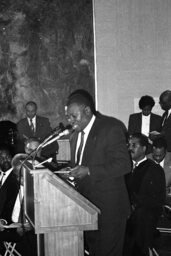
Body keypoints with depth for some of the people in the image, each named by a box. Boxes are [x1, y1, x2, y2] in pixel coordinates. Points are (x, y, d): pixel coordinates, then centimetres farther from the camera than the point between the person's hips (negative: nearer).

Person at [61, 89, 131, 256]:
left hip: (108, 209, -7)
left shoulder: (111, 128, -14)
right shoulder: (76, 135, 11)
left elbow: (124, 165, -19)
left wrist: (89, 171, -25)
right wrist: (71, 173, 0)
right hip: (86, 205, 7)